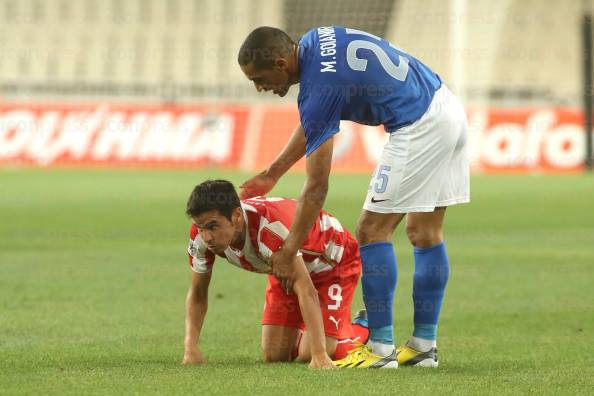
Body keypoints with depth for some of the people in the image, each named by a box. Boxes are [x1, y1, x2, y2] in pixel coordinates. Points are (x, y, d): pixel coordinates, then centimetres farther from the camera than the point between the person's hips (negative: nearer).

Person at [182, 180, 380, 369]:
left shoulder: (269, 226, -44)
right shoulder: (202, 235, -24)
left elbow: (306, 290, -47)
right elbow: (197, 293, -8)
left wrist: (319, 356, -52)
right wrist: (191, 347, -22)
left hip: (334, 262, -6)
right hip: (285, 269, 6)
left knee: (309, 355, -16)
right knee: (274, 355, -6)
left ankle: (363, 330, 14)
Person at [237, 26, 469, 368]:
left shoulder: (319, 89, -18)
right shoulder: (313, 41, 6)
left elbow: (317, 188, -13)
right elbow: (312, 127, 22)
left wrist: (287, 253, -6)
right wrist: (272, 174, 22)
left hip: (420, 127, -9)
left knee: (373, 231, -3)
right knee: (425, 233, 13)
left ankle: (381, 346, -2)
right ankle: (425, 346, 16)